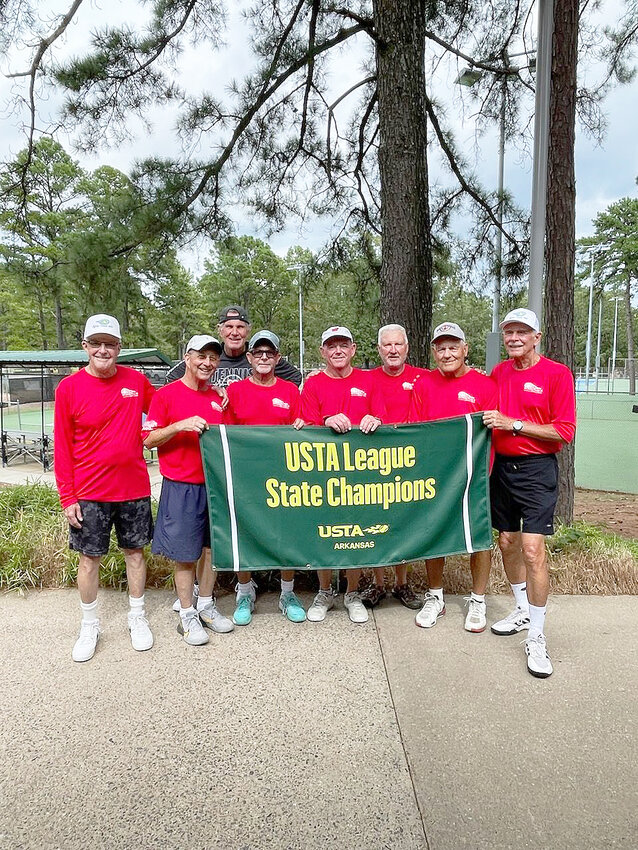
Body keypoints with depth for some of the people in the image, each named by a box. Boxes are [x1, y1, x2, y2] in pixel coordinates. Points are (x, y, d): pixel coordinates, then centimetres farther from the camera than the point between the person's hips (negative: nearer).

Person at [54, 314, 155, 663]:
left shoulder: (136, 380, -1)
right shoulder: (69, 388, -6)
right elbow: (62, 447, -4)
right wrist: (67, 497, -6)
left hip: (134, 487, 2)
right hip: (90, 492, -1)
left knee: (135, 550, 13)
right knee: (89, 557, 9)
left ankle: (137, 617, 30)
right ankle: (89, 626, 28)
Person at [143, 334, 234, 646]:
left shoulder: (219, 398, 11)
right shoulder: (166, 394, -5)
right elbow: (148, 439, -8)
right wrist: (181, 425, -21)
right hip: (182, 488, -5)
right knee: (185, 554, 4)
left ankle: (206, 606, 30)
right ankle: (187, 616, 19)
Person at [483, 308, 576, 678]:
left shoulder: (557, 373, -8)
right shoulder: (498, 372, 9)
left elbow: (565, 431, -12)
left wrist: (514, 424, -18)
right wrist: (489, 420, 1)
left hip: (537, 469, -6)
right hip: (502, 466, 6)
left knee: (533, 548, -11)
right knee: (507, 542, 13)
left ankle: (537, 637, 1)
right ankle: (524, 610, 33)